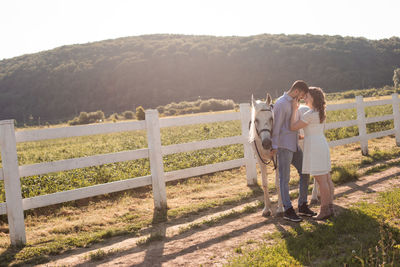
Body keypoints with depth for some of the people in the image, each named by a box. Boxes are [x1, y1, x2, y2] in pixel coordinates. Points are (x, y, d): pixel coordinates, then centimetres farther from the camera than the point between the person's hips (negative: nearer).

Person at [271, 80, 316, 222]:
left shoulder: (293, 103, 15)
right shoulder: (281, 103, -13)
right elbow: (276, 126, -16)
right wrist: (274, 146, -18)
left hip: (294, 145, 9)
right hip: (284, 146, -9)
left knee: (305, 173, 10)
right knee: (284, 178, -2)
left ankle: (303, 206, 20)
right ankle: (288, 210, 6)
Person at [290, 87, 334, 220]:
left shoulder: (309, 114, -16)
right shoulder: (321, 112, 13)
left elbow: (293, 127, -15)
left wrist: (294, 109, -8)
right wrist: (304, 137, 21)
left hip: (314, 147, -10)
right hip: (323, 144, 10)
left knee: (321, 180, -5)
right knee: (327, 178, 12)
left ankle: (325, 210, 0)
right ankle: (330, 206, 19)